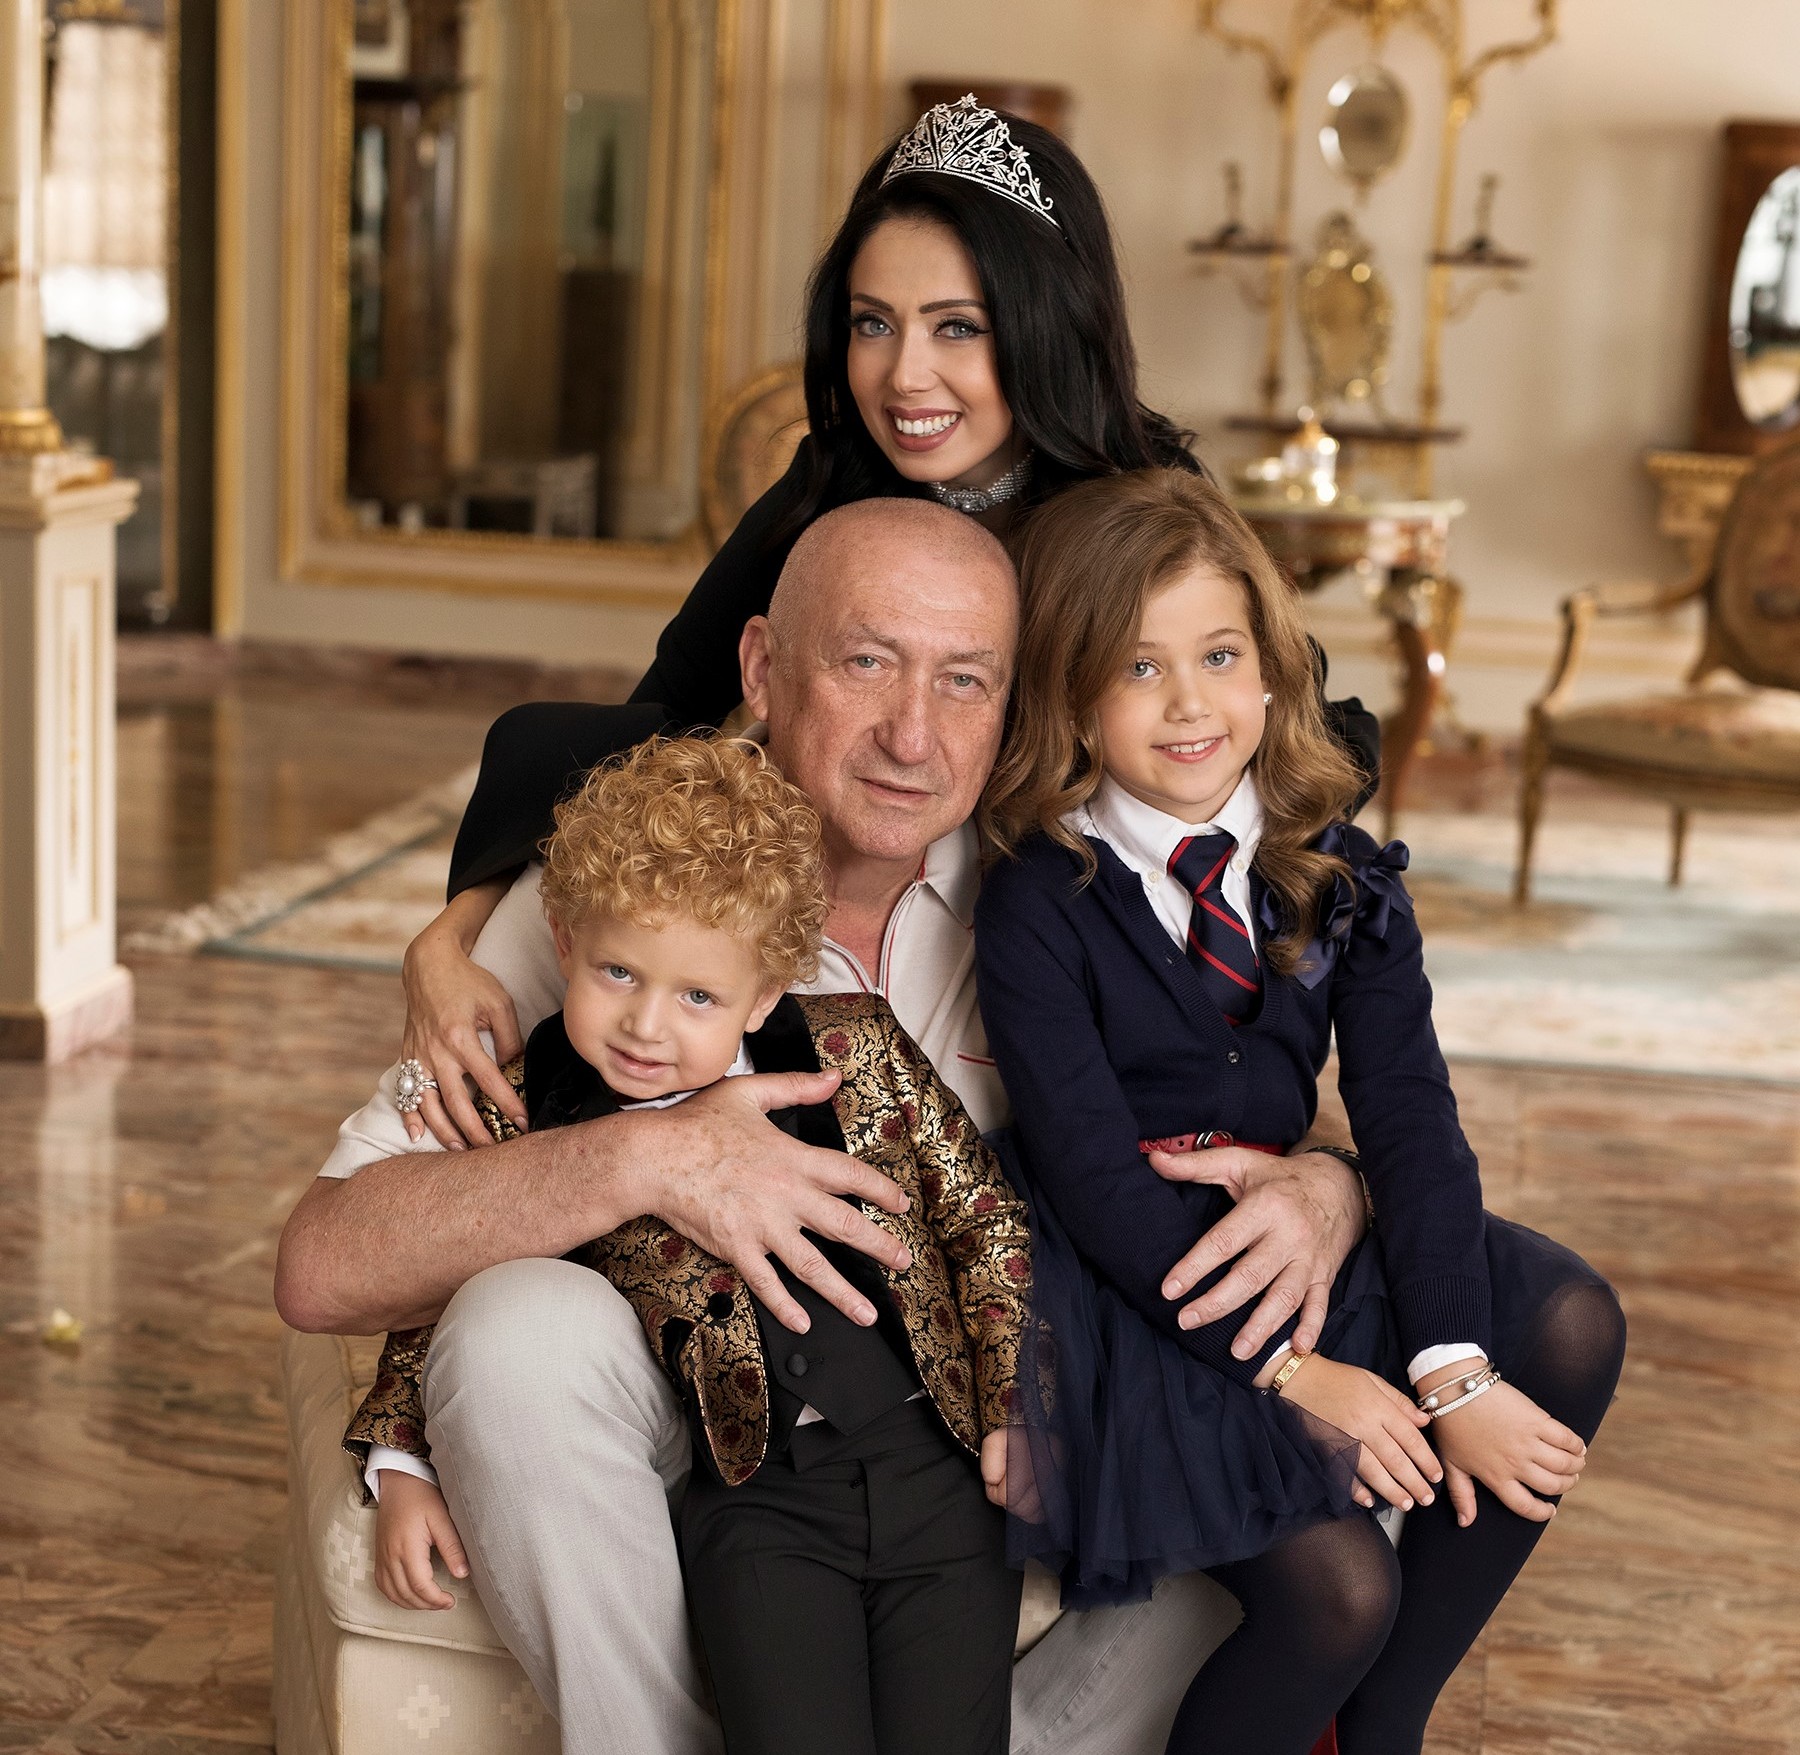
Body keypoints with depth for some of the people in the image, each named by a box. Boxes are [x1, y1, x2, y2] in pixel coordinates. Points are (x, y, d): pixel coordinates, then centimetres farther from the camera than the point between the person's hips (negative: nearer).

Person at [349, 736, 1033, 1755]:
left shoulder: (859, 1052, 1)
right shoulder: (531, 1131, 0)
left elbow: (983, 1216, 10)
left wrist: (1017, 1404, 2)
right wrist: (400, 1463, 5)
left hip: (939, 1466, 1)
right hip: (759, 1498, -1)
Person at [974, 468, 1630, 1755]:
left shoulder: (1339, 879, 1)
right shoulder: (1040, 904, -12)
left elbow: (1411, 1118, -7)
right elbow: (1098, 1176, -17)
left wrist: (1452, 1369, -19)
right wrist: (1289, 1370, -21)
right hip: (1126, 1296, -6)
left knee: (1573, 1324, -17)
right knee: (1335, 1586, -24)